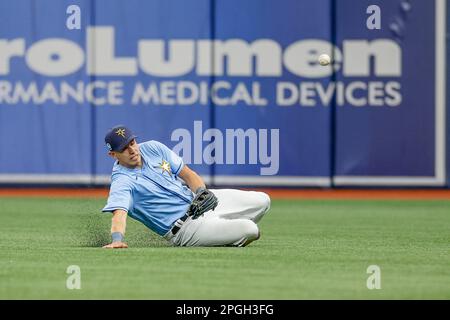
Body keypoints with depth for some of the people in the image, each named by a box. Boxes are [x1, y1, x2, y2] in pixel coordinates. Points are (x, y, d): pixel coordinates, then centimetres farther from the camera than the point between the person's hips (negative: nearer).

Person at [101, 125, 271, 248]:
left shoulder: (152, 148, 2)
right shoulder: (121, 182, -17)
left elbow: (186, 173, 6)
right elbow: (119, 212, -35)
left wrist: (201, 192, -14)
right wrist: (117, 239, -56)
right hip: (183, 225, -8)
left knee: (261, 200, 5)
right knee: (250, 230, -21)